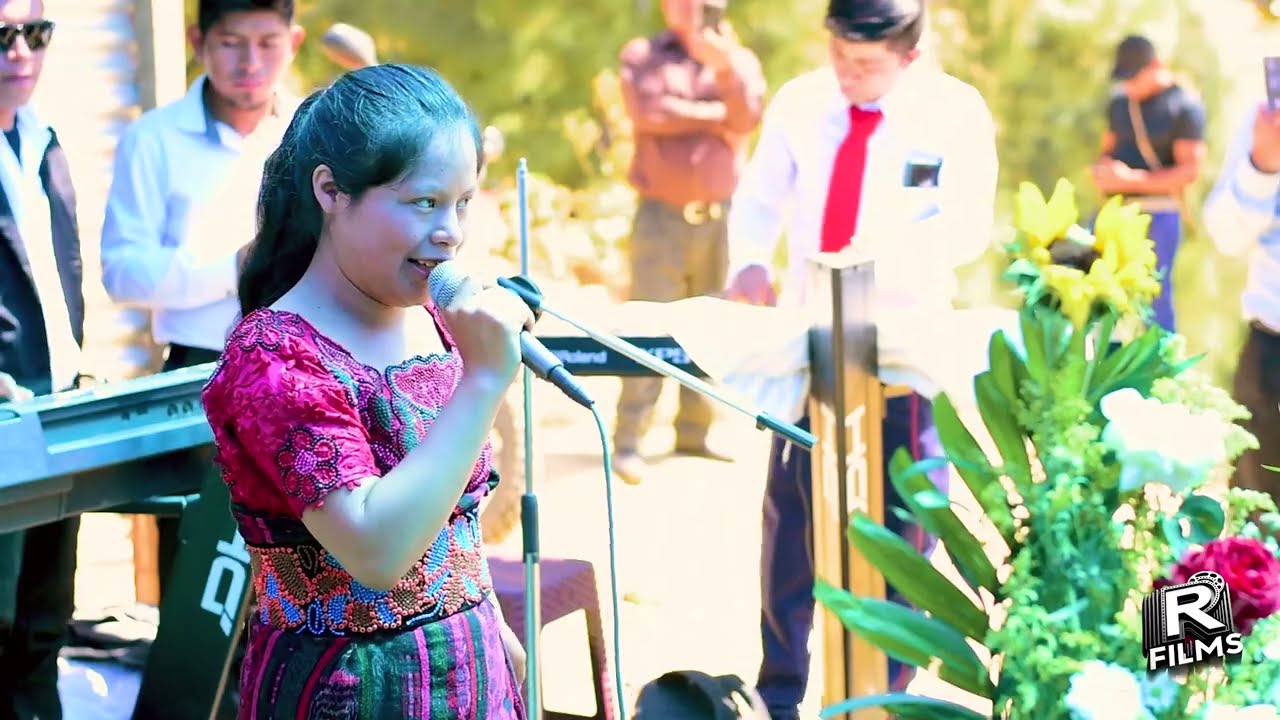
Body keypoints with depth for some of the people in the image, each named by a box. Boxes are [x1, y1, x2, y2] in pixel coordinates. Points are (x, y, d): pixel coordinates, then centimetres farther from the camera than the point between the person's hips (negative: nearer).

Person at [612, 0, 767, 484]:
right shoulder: (641, 56, 5)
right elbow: (649, 113, -14)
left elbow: (748, 117, -10)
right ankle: (627, 441, -6)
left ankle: (695, 431, 15)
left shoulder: (739, 60, 10)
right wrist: (716, 116, -5)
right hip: (662, 216, -3)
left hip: (721, 216, 3)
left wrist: (724, 67, -28)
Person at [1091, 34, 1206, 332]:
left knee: (1153, 296, -2)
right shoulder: (1118, 103, 11)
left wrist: (1132, 179, -22)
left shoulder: (1185, 106, -10)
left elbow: (1190, 171, -15)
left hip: (1157, 215, -7)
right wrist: (1102, 169, -5)